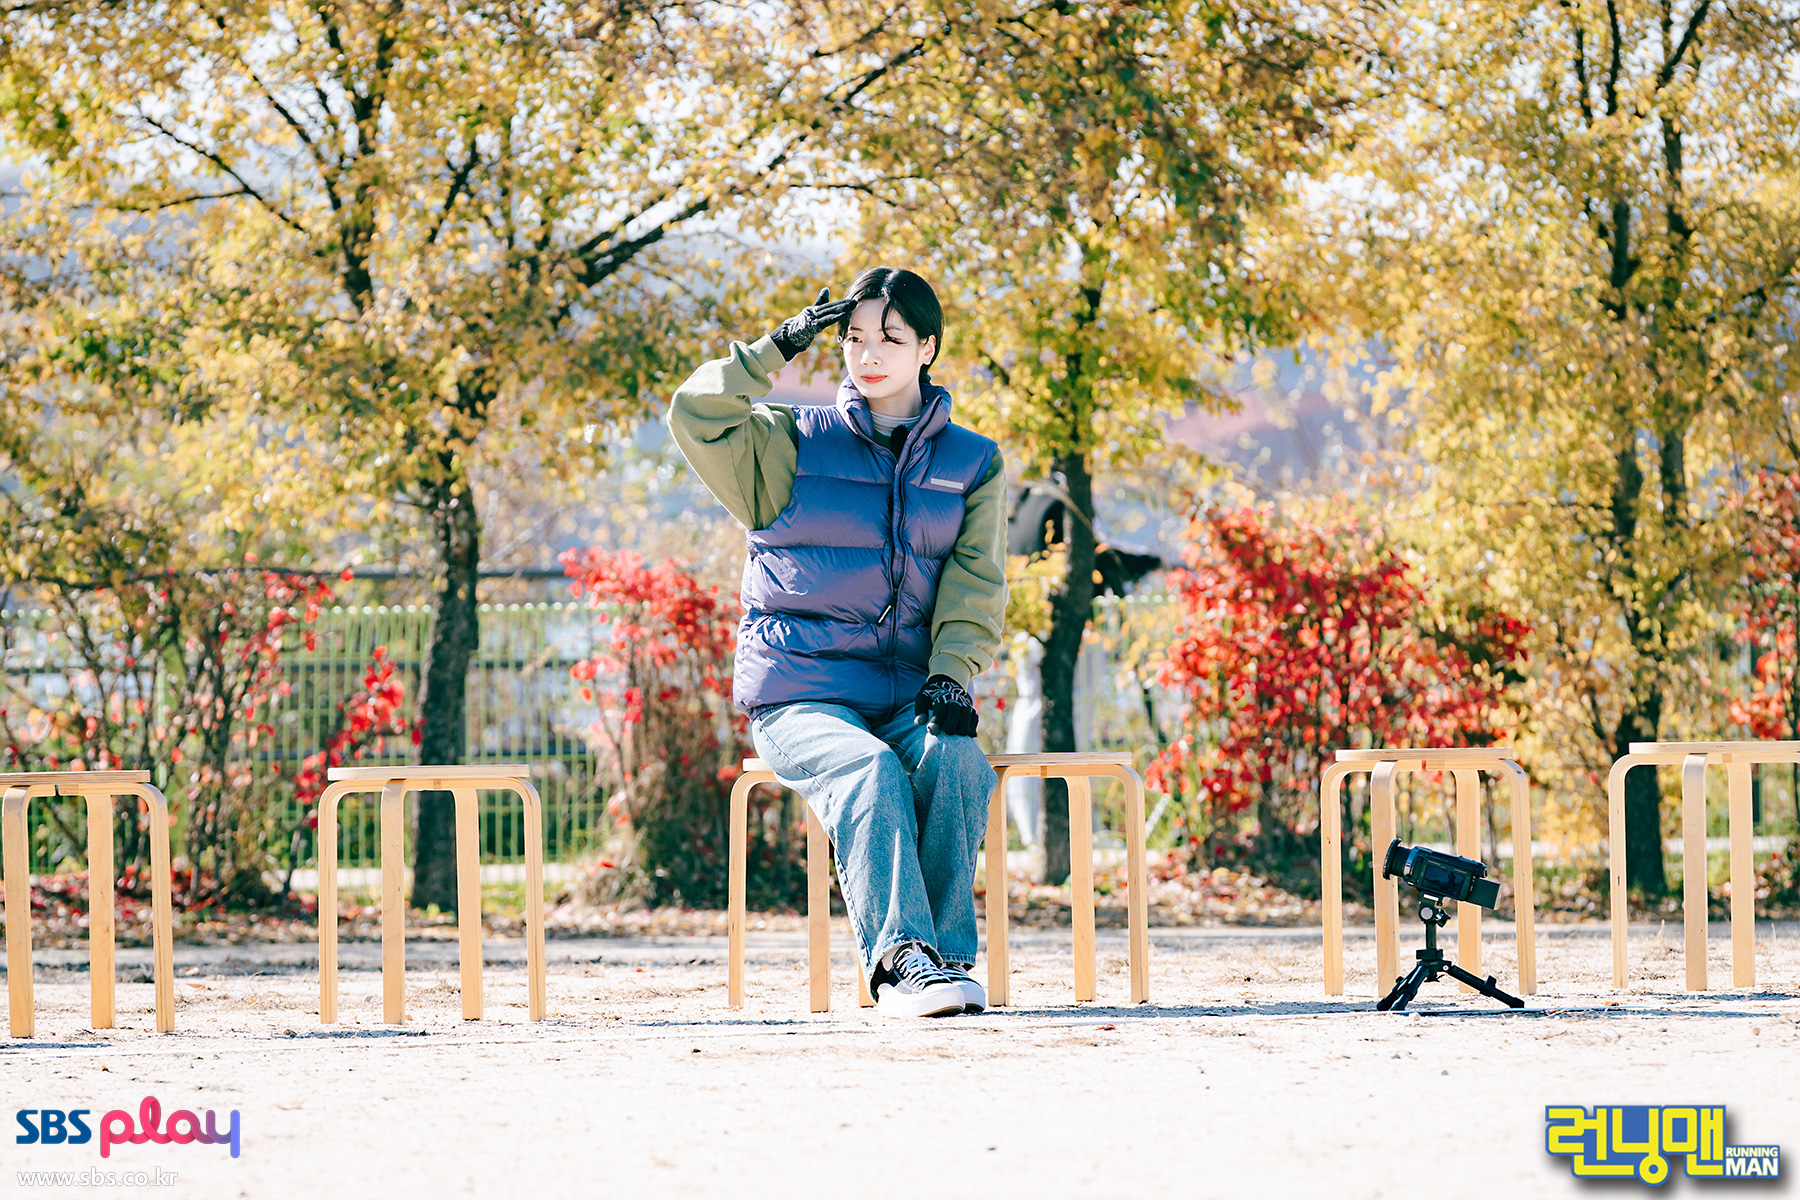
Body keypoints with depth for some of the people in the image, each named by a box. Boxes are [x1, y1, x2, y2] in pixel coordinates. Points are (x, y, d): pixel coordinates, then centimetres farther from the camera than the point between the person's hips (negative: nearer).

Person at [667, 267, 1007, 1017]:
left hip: (909, 696, 2)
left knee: (956, 763, -32)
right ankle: (902, 959, -43)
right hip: (799, 695, -2)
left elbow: (974, 586, 6)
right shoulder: (792, 445, 9)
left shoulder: (972, 463, 13)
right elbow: (696, 414, -8)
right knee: (869, 771, -33)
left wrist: (951, 675, -11)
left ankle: (947, 954, -28)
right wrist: (779, 349, -6)